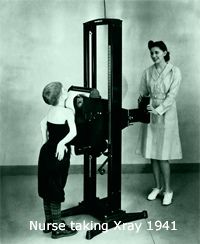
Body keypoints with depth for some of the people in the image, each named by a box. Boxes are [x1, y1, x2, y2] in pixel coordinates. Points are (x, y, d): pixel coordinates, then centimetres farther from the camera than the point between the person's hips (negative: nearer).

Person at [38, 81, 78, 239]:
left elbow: (43, 123, 26)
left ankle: (49, 223, 29)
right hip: (58, 155, -8)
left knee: (47, 189, 15)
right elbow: (73, 132, -28)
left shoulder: (52, 110, 10)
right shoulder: (67, 111, -14)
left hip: (47, 151, 8)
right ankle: (58, 228, 10)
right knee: (55, 191, -1)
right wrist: (61, 144, -28)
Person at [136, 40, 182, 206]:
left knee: (163, 155, -4)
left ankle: (168, 190, 12)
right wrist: (142, 101, -10)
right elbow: (143, 93, 10)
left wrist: (158, 110, -21)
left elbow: (172, 95, -11)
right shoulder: (147, 73, 7)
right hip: (150, 115, 4)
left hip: (166, 115, -4)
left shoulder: (174, 71, -4)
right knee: (152, 153, 7)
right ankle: (158, 187, 23)